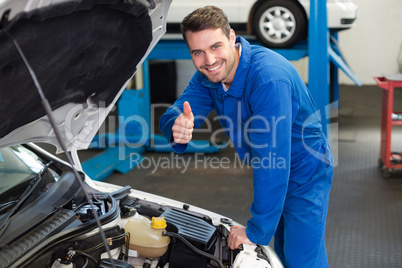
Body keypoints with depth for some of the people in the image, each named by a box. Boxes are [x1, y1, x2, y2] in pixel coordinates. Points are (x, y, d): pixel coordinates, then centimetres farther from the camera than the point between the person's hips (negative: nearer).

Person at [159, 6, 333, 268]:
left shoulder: (269, 78, -34)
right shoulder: (209, 74, -7)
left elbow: (272, 162, -35)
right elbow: (175, 114, -13)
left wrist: (257, 230, -30)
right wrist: (177, 127, -40)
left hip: (304, 175, -8)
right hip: (275, 176, 8)